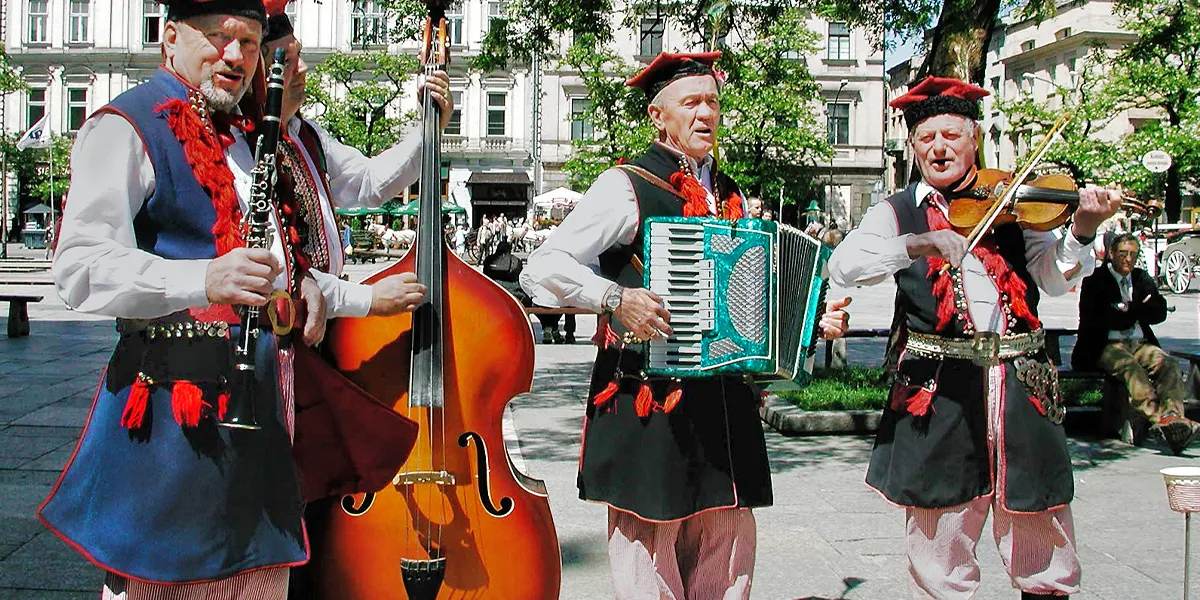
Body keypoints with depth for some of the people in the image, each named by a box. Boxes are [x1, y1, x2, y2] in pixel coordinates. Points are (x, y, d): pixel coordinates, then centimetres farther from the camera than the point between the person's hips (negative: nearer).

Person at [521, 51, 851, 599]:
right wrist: (615, 298, -23)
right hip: (649, 411, -6)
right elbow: (541, 269, -9)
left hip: (726, 406, 6)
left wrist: (814, 319, 12)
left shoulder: (732, 197, 18)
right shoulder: (627, 186, -3)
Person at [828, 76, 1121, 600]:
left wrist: (1081, 231, -21)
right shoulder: (898, 213, 6)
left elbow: (1055, 278, -2)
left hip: (1021, 385, 1)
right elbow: (841, 266, -12)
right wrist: (914, 245, -26)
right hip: (939, 391, -1)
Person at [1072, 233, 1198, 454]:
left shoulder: (1142, 279, 22)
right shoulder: (1095, 280, 6)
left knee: (1168, 364, -27)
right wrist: (1138, 312, -3)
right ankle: (1159, 418, -53)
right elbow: (1092, 320, -8)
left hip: (1140, 343, 5)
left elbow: (1159, 312, 9)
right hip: (1106, 346, -4)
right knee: (1130, 367, -36)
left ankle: (1173, 417, -49)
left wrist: (1127, 310, -7)